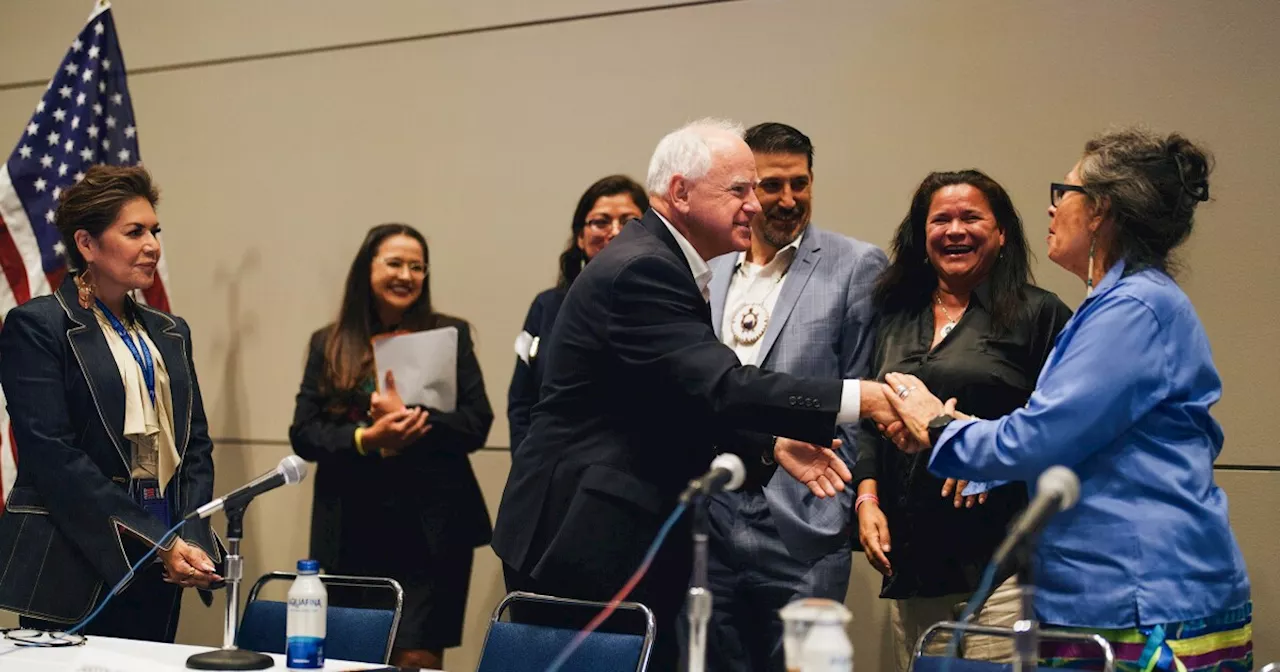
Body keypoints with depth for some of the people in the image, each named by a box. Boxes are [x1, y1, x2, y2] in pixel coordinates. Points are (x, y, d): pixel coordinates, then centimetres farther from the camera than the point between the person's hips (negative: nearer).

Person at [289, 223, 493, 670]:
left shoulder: (450, 335, 7)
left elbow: (477, 424, 0)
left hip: (431, 531, -2)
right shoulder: (328, 345, 11)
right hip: (352, 532, 2)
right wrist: (365, 439, -14)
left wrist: (409, 417, -14)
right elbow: (303, 434, 3)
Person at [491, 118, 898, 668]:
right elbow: (720, 387, -28)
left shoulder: (664, 263, 14)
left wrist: (771, 446, 2)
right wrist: (862, 398, -28)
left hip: (633, 541, 10)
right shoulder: (640, 270, -18)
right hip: (585, 545, -10)